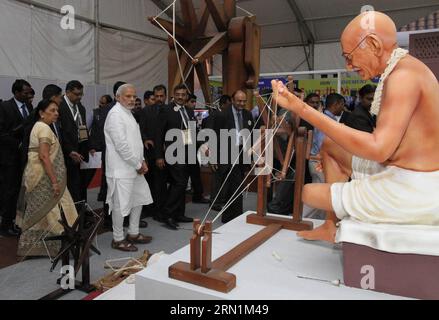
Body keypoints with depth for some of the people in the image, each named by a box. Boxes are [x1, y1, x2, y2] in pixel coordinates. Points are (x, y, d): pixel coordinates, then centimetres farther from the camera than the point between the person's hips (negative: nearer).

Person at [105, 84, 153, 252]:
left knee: (139, 199, 17)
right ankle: (118, 239, 16)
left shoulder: (128, 113, 16)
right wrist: (138, 164, -15)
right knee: (121, 204, 0)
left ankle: (133, 233, 30)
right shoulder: (115, 114, -14)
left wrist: (142, 160, 7)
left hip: (134, 167, 10)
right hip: (121, 169, -10)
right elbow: (121, 145, -22)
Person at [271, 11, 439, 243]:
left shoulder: (403, 75, -21)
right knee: (330, 146, 18)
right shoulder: (407, 67, 9)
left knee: (310, 193, -2)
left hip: (411, 194, -10)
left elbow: (378, 149, -31)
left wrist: (303, 110, -33)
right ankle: (332, 226, 20)